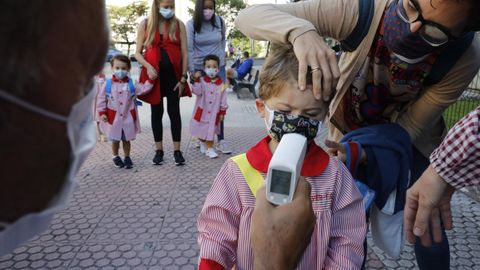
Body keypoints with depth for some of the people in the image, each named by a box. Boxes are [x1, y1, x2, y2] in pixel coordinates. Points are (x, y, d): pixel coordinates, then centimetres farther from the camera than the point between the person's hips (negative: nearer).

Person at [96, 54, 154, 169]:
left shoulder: (131, 84, -2)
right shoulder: (108, 84, -5)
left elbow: (143, 89, -8)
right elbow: (101, 99, -1)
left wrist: (150, 80, -19)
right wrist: (102, 112, -7)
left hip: (128, 117, 1)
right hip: (113, 117, -1)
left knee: (127, 139, 12)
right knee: (115, 139, 12)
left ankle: (127, 157, 28)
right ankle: (115, 156, 32)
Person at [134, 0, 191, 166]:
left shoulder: (179, 25, 3)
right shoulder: (145, 25, 3)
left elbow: (184, 53, 1)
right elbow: (138, 53, 3)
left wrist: (183, 77, -5)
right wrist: (148, 67, -15)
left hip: (173, 75, 0)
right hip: (153, 75, 1)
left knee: (174, 111, 1)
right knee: (156, 112, 7)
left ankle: (177, 150, 9)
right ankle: (159, 150, 18)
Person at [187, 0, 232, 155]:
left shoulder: (220, 21, -3)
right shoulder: (191, 24, -10)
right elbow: (189, 49, -14)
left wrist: (221, 57, 7)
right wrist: (191, 71, -18)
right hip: (199, 68, -1)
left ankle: (221, 140, -1)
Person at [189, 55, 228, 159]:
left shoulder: (221, 84, -3)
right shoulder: (201, 81, -4)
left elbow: (223, 99, 1)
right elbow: (197, 91, -19)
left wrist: (222, 111, 1)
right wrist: (195, 80, -28)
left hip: (214, 113, 0)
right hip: (201, 111, 0)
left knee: (211, 131, 5)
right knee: (201, 130, 12)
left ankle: (209, 149, 19)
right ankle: (202, 143, 41)